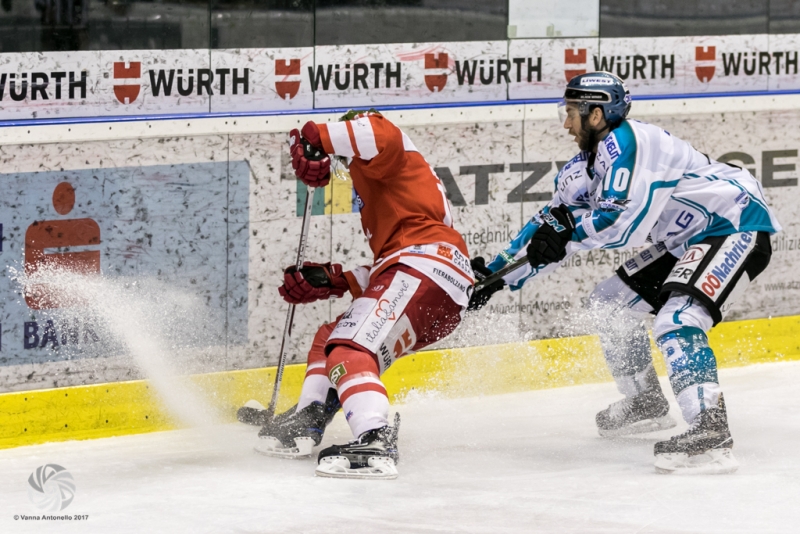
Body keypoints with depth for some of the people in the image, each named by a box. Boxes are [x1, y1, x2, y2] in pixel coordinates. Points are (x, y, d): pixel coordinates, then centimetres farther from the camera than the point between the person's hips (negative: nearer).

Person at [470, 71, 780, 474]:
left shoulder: (627, 143, -23)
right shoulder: (588, 163, 8)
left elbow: (626, 219, -32)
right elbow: (554, 226, 14)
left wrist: (568, 224, -19)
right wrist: (497, 274, 11)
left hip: (737, 228, -11)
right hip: (687, 240, 11)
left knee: (676, 320, -30)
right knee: (608, 302, 16)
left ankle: (711, 434, -38)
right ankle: (646, 404, 31)